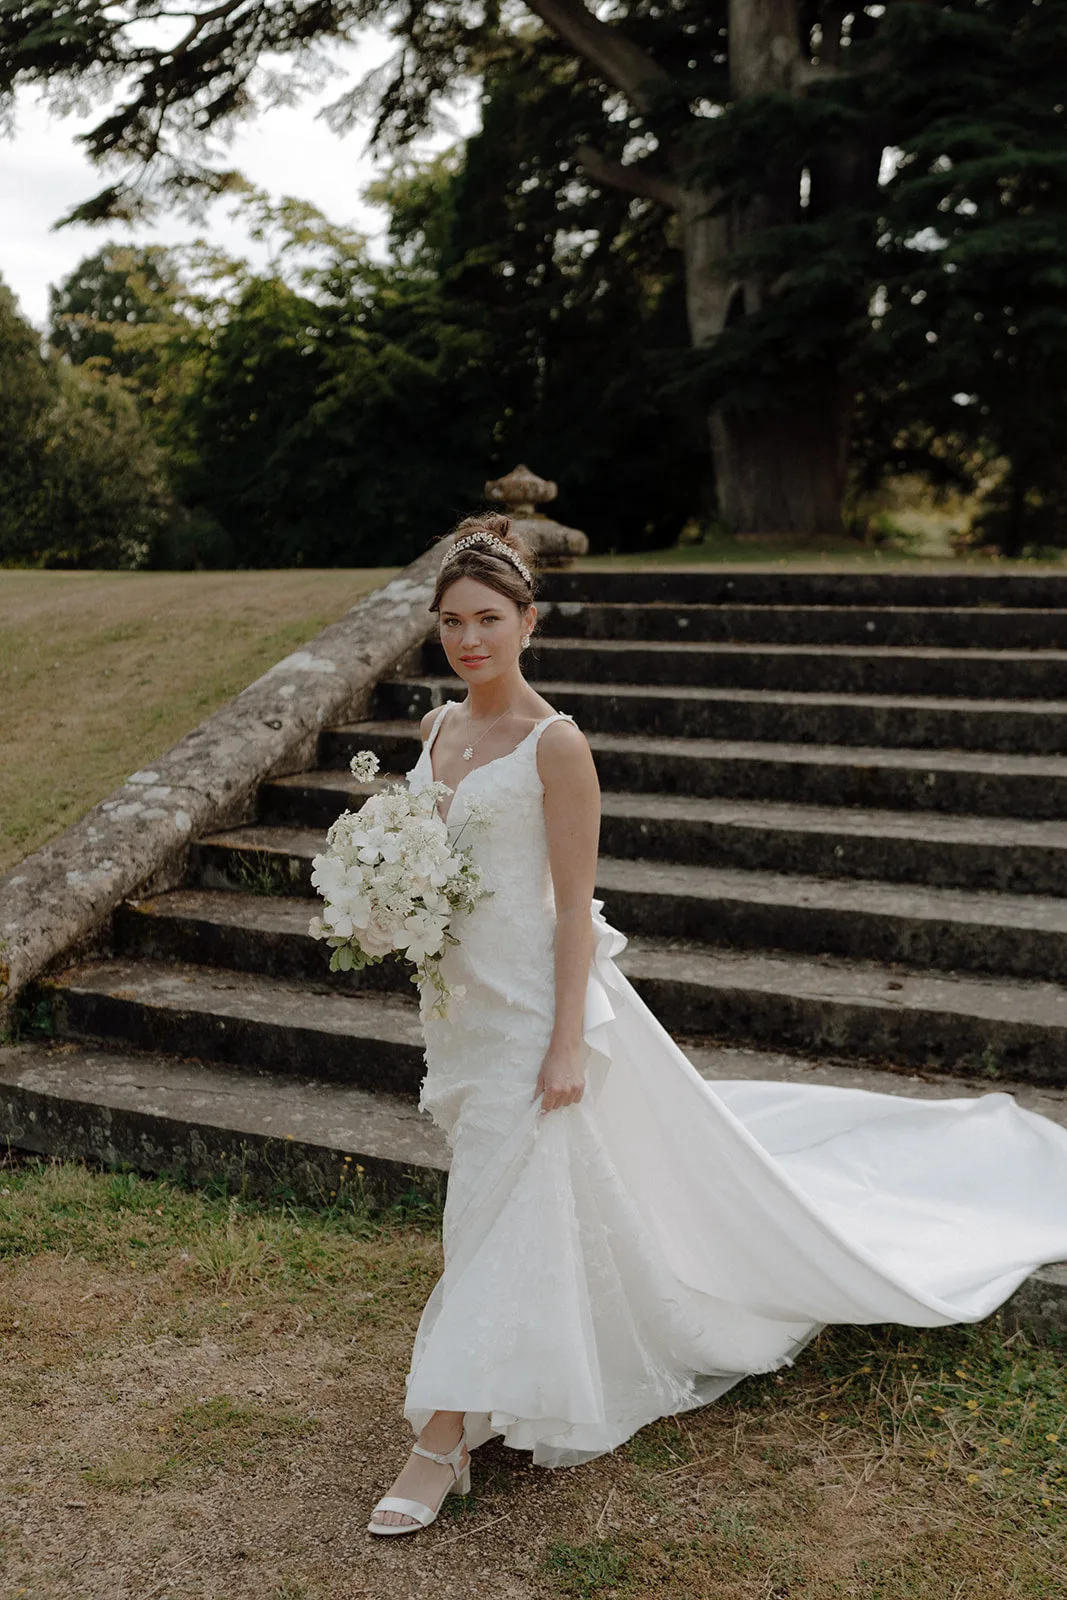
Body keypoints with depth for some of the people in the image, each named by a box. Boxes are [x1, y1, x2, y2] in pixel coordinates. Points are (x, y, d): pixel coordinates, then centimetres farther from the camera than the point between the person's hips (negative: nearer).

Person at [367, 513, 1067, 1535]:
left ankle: (442, 1445, 8)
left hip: (529, 1000, -7)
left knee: (496, 1209, -2)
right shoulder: (439, 728, 5)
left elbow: (575, 906, -16)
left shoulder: (554, 744, -16)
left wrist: (567, 1043, -18)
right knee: (503, 1190, 19)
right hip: (454, 994, 7)